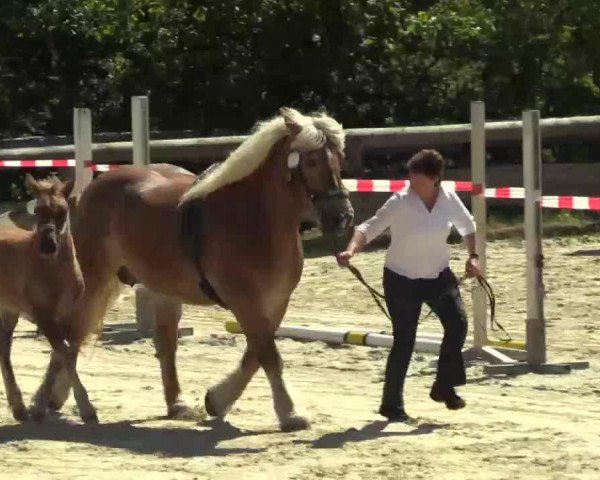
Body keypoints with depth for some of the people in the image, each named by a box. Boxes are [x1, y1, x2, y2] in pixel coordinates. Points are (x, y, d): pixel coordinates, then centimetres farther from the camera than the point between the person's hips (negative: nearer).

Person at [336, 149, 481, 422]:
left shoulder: (448, 199, -7)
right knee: (404, 341, -5)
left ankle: (444, 386, 9)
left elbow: (467, 225, 12)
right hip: (402, 279, -4)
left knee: (458, 323, -11)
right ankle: (392, 404, 10)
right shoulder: (400, 203, -20)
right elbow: (370, 228, -27)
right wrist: (351, 250, -44)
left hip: (438, 275, 4)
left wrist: (473, 257, 2)